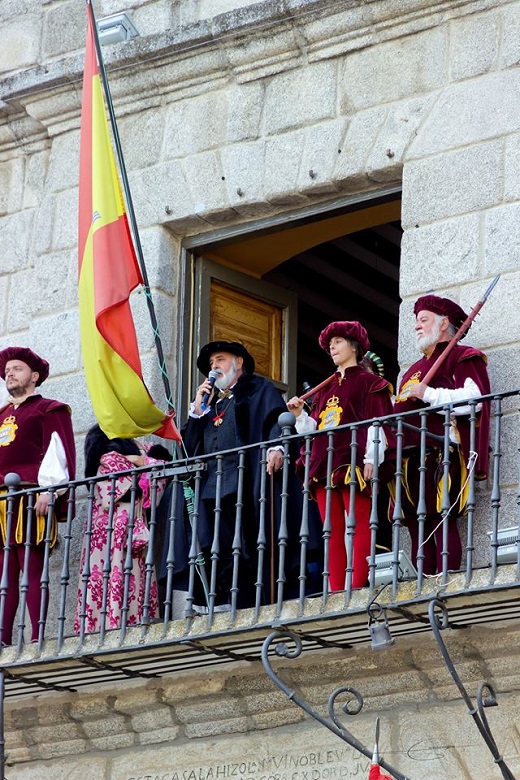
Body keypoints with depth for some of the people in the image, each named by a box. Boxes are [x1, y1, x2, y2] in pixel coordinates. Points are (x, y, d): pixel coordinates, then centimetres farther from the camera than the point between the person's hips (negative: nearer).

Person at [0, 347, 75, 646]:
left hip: (30, 502, -7)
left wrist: (48, 490, -18)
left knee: (33, 570, -10)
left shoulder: (49, 411, 5)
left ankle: (37, 638, -12)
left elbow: (58, 452, -7)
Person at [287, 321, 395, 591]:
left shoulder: (367, 381, 6)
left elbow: (376, 422, -5)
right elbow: (313, 428, 25)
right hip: (324, 463, 7)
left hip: (352, 462, -7)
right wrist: (299, 414, 5)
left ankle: (357, 587, -19)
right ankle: (336, 592, -2)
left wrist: (371, 459, -15)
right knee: (333, 531, 1)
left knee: (360, 525, -12)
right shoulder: (326, 388, 25)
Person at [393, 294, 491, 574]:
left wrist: (429, 394, -14)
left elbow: (474, 399, -12)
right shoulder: (414, 370, 31)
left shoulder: (461, 358, 5)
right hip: (408, 460, 8)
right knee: (418, 530, 2)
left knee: (442, 523, -13)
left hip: (438, 457, -8)